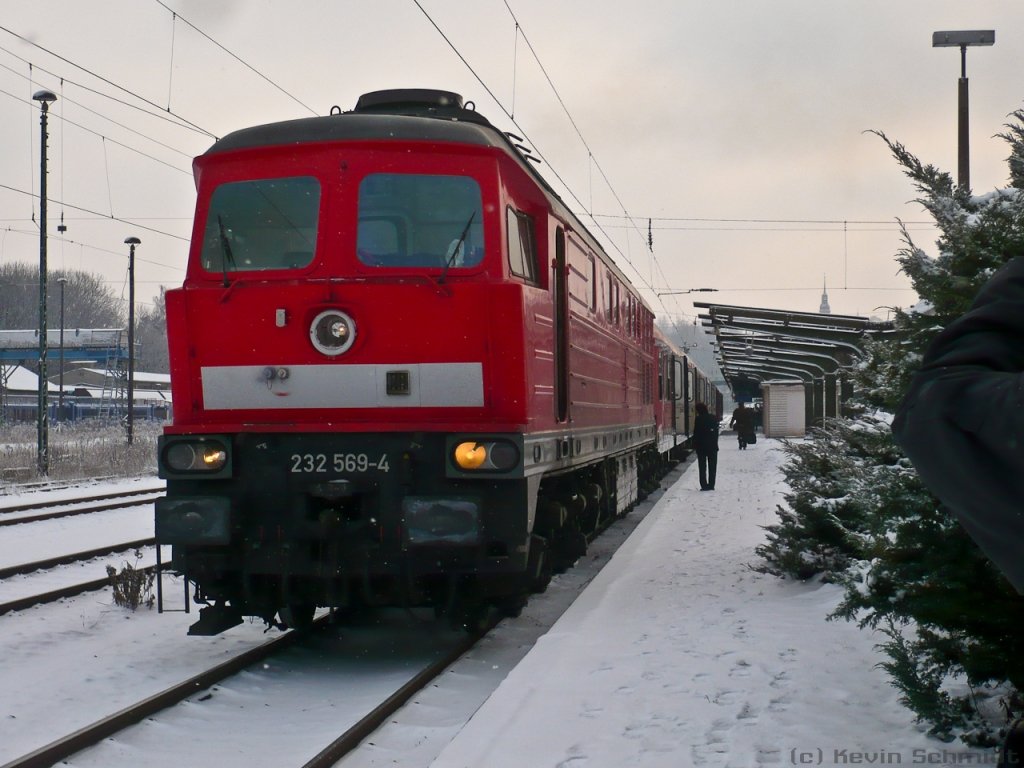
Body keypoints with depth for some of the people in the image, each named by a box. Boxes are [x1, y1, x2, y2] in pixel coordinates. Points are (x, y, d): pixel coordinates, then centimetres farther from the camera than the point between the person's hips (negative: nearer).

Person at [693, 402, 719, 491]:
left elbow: (696, 434, -10)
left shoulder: (698, 419, -12)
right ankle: (711, 485, 8)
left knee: (702, 467, 3)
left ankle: (704, 485, -3)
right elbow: (716, 432, 9)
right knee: (712, 467, 10)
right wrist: (715, 443, 15)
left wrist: (695, 446, -2)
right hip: (713, 446, 4)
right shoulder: (714, 418, 3)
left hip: (701, 446, -4)